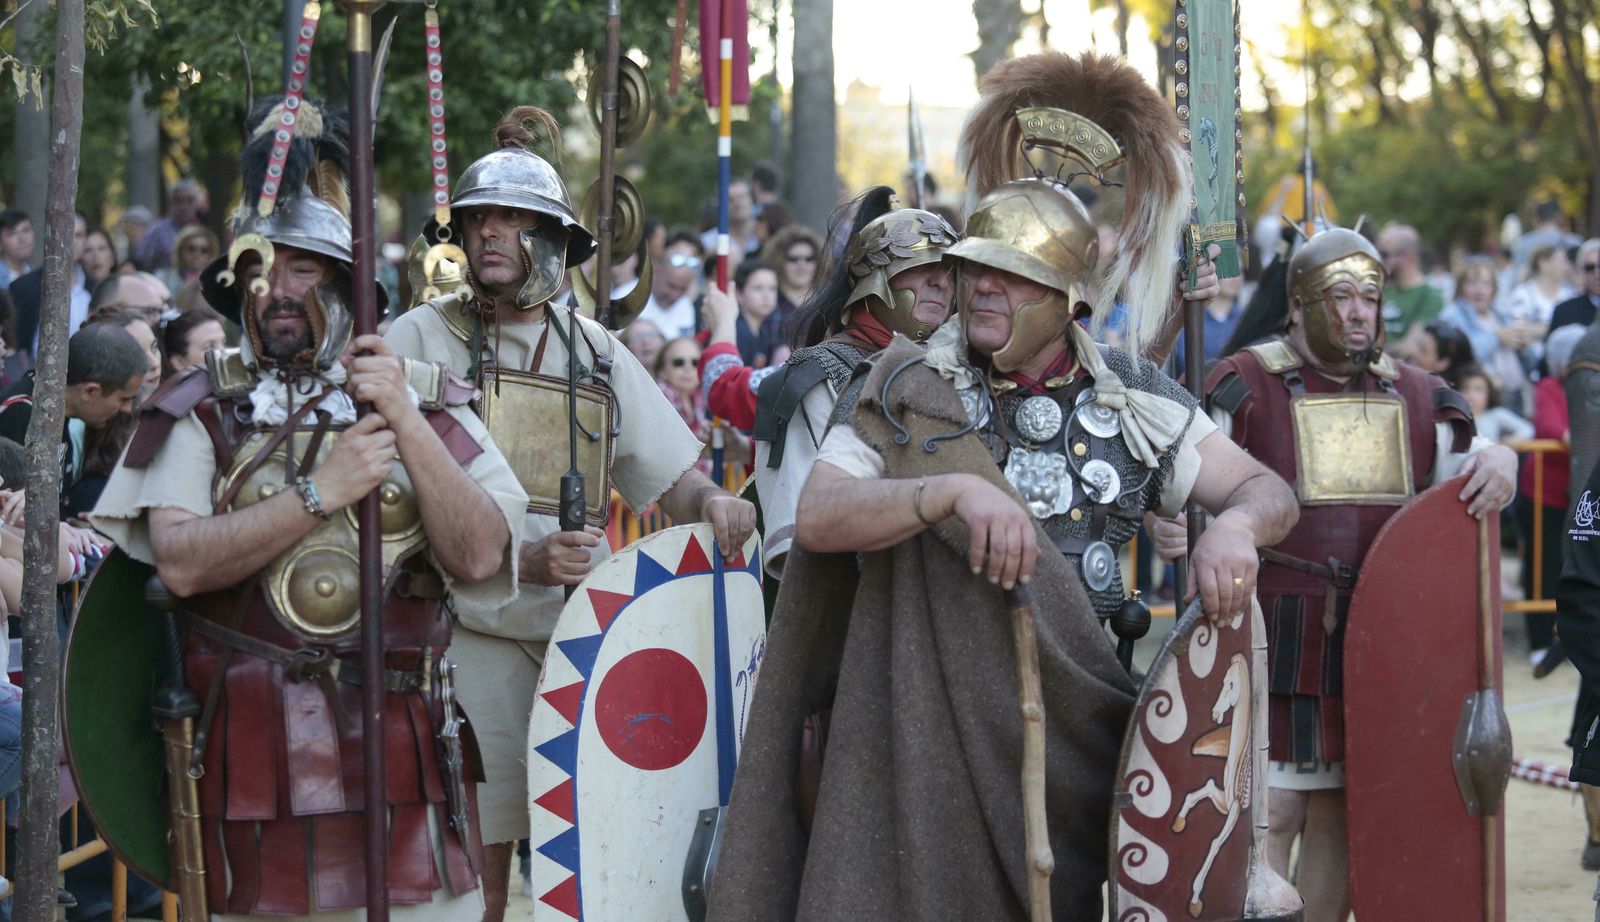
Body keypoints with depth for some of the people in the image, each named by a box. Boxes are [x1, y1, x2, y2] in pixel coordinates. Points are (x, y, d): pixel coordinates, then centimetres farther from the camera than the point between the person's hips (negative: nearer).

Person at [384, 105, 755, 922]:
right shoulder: (421, 339, 0)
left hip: (583, 627, 4)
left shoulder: (595, 354, 12)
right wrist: (519, 560, -20)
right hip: (473, 633, -4)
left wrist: (710, 502, -10)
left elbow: (670, 475, 16)